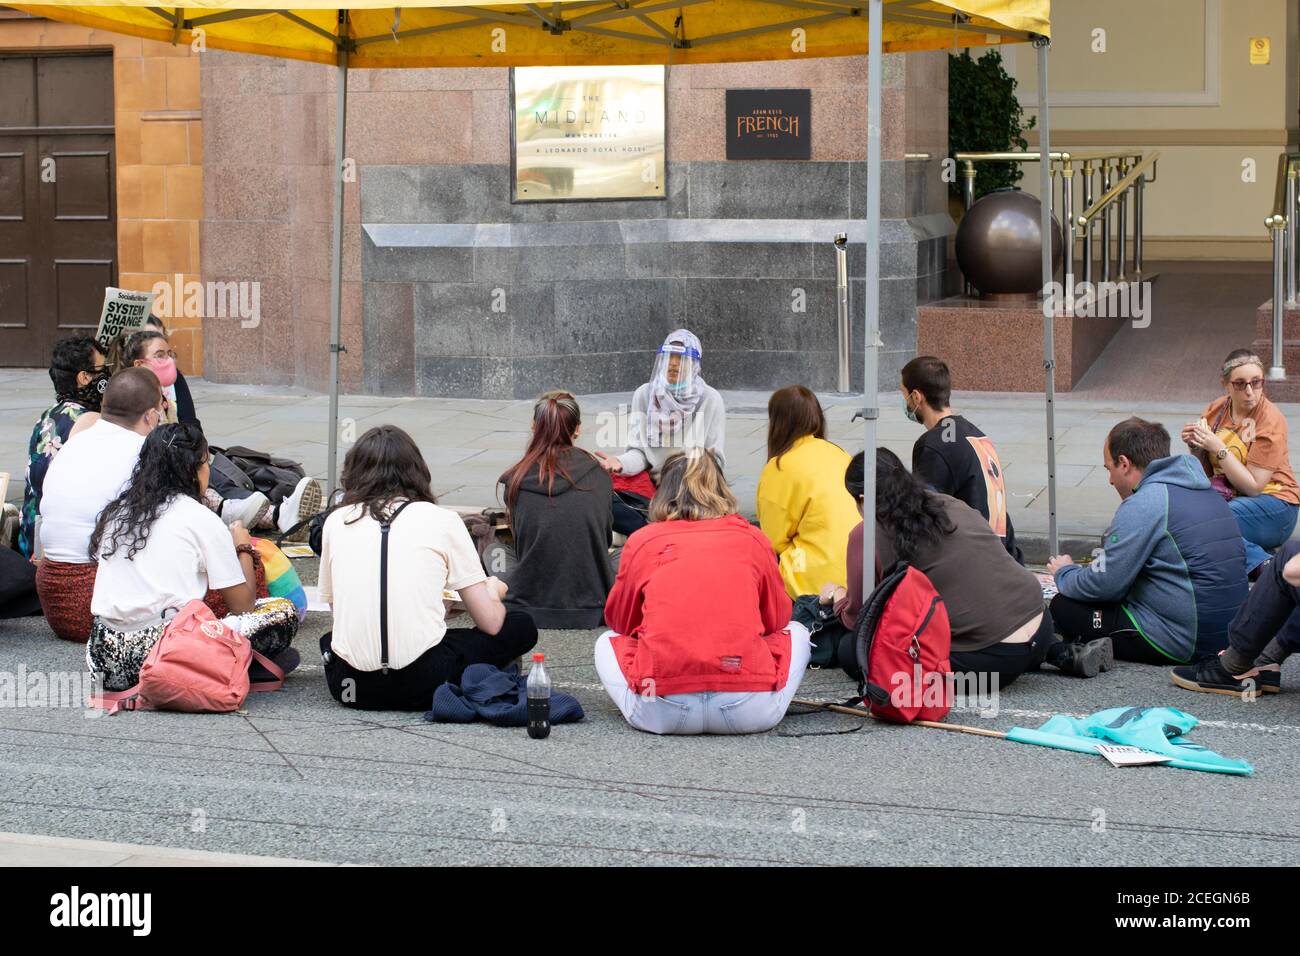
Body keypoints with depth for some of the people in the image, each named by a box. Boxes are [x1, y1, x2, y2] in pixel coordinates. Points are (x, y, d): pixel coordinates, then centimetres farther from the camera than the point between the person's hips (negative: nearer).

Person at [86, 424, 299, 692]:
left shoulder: (117, 511, 15)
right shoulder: (201, 518, -1)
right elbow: (242, 605, 2)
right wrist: (244, 548, 21)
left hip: (106, 659, 6)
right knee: (283, 611, 3)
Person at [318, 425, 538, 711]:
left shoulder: (336, 521, 11)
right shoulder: (442, 520, 4)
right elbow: (490, 622, 3)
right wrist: (493, 590, 28)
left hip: (350, 685, 3)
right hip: (421, 685, -3)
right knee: (521, 627, 18)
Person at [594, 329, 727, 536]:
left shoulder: (710, 399, -1)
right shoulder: (644, 395, 5)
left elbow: (716, 457, -1)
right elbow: (639, 452, 3)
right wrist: (621, 463, -19)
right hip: (652, 483, 2)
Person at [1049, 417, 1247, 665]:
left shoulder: (1143, 505, -16)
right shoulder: (1204, 492, 12)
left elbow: (1103, 585, -14)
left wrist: (1064, 573, 7)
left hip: (1180, 641, -9)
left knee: (1063, 608, 1)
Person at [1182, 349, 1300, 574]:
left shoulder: (1271, 421, -13)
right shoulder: (1216, 410, 3)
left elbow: (1253, 487, -16)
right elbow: (1206, 473, 10)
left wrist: (1218, 447, -22)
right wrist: (1195, 446, -10)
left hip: (1273, 504, -7)